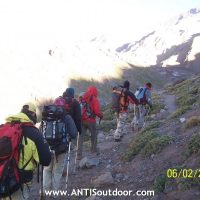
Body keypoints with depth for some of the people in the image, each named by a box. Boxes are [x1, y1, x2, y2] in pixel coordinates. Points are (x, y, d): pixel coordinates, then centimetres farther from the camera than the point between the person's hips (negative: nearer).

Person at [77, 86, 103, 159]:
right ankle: (94, 149, 32)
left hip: (82, 120, 3)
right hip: (91, 120, -3)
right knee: (94, 134, 20)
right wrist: (101, 115, 4)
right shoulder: (94, 99, -9)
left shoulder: (82, 98, 4)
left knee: (81, 136, 5)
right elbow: (97, 111, -15)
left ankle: (79, 154, 3)